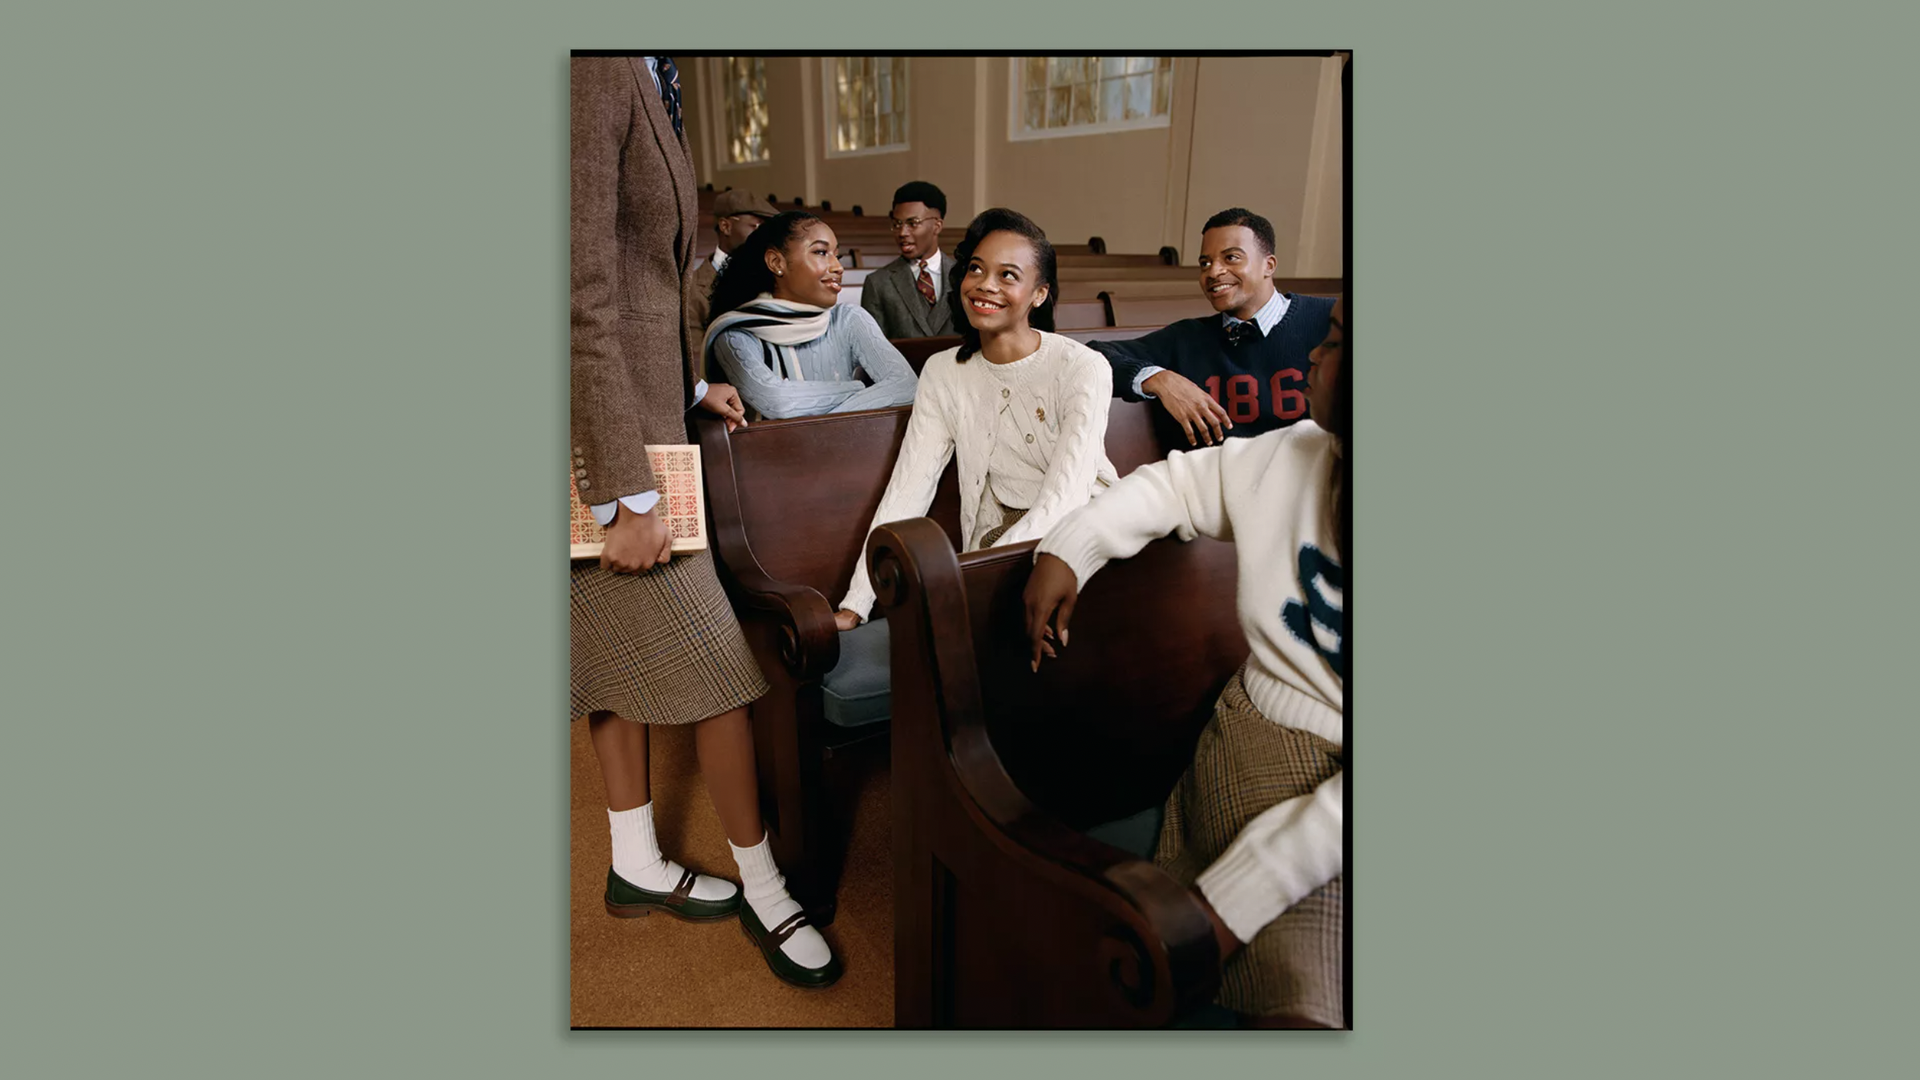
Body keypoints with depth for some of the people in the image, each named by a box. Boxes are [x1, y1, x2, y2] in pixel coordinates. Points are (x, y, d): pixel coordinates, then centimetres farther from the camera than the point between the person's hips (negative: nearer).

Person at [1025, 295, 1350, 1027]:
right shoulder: (1297, 456, 0)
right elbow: (1178, 483, 18)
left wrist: (1234, 895, -21)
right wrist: (1067, 550, 5)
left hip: (1326, 804, -4)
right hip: (1239, 753, 5)